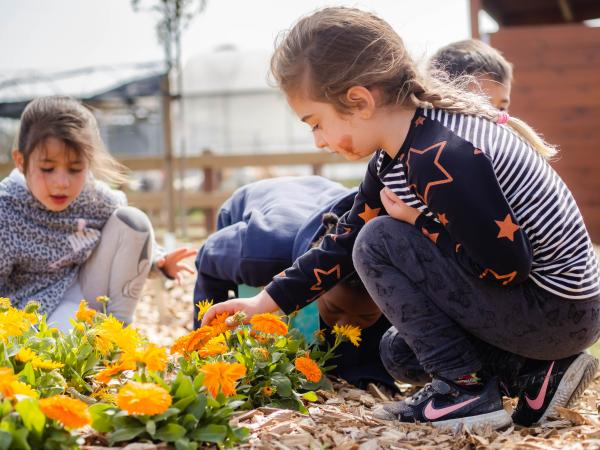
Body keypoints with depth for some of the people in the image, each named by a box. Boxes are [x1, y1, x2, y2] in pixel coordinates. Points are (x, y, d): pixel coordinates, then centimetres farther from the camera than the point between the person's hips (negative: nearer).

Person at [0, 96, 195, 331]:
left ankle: (118, 323, -2)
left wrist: (158, 260, -6)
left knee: (132, 221, -11)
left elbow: (132, 235, 10)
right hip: (39, 304, -6)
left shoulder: (97, 197, -12)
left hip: (88, 291, 6)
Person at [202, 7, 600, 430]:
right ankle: (537, 372, 10)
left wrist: (417, 221, -16)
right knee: (398, 349, 23)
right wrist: (267, 300, 13)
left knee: (380, 243, -14)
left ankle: (467, 388, -8)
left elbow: (507, 265, -27)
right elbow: (345, 241, 15)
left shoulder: (440, 157, -28)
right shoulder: (392, 160, 4)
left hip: (560, 311, -10)